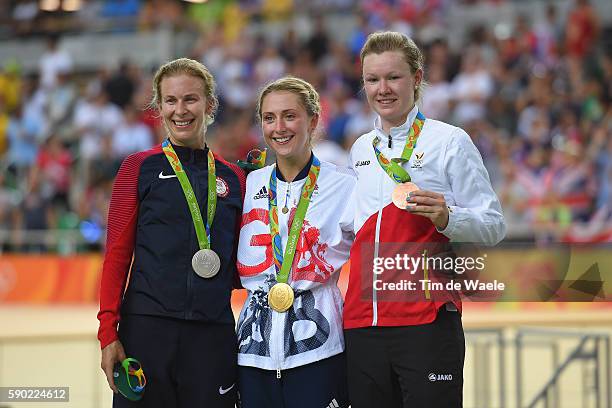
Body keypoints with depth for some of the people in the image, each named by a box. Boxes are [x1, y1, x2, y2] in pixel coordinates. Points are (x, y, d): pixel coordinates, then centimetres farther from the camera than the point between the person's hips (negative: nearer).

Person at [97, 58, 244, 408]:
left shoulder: (233, 178, 13)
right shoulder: (140, 168, 5)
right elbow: (117, 255, 1)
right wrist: (108, 332, -7)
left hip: (214, 333, 2)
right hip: (148, 326, -2)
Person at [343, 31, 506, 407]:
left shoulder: (450, 141, -1)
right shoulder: (361, 148, 16)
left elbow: (494, 227, -4)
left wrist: (446, 218, -21)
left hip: (427, 321, -5)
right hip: (362, 323, 5)